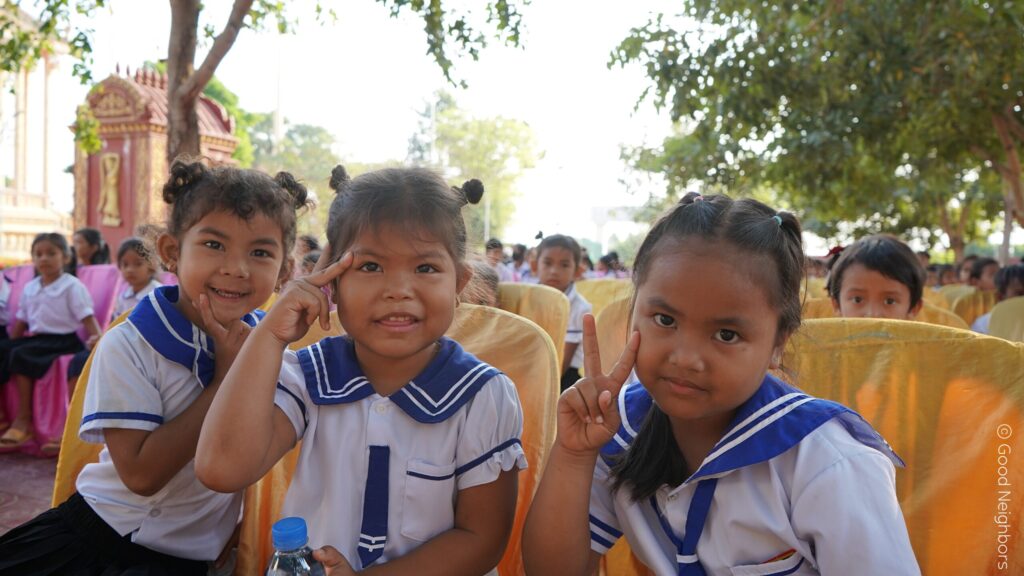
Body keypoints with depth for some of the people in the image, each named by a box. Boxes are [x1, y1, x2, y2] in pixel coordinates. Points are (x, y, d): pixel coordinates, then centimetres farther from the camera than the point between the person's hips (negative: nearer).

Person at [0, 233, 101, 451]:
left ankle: (24, 419, -22)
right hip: (36, 337, 7)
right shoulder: (29, 288, 15)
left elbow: (87, 317, -11)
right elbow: (21, 322, 22)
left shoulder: (72, 287, -4)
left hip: (63, 339, -7)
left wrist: (97, 337, -27)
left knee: (20, 355, -27)